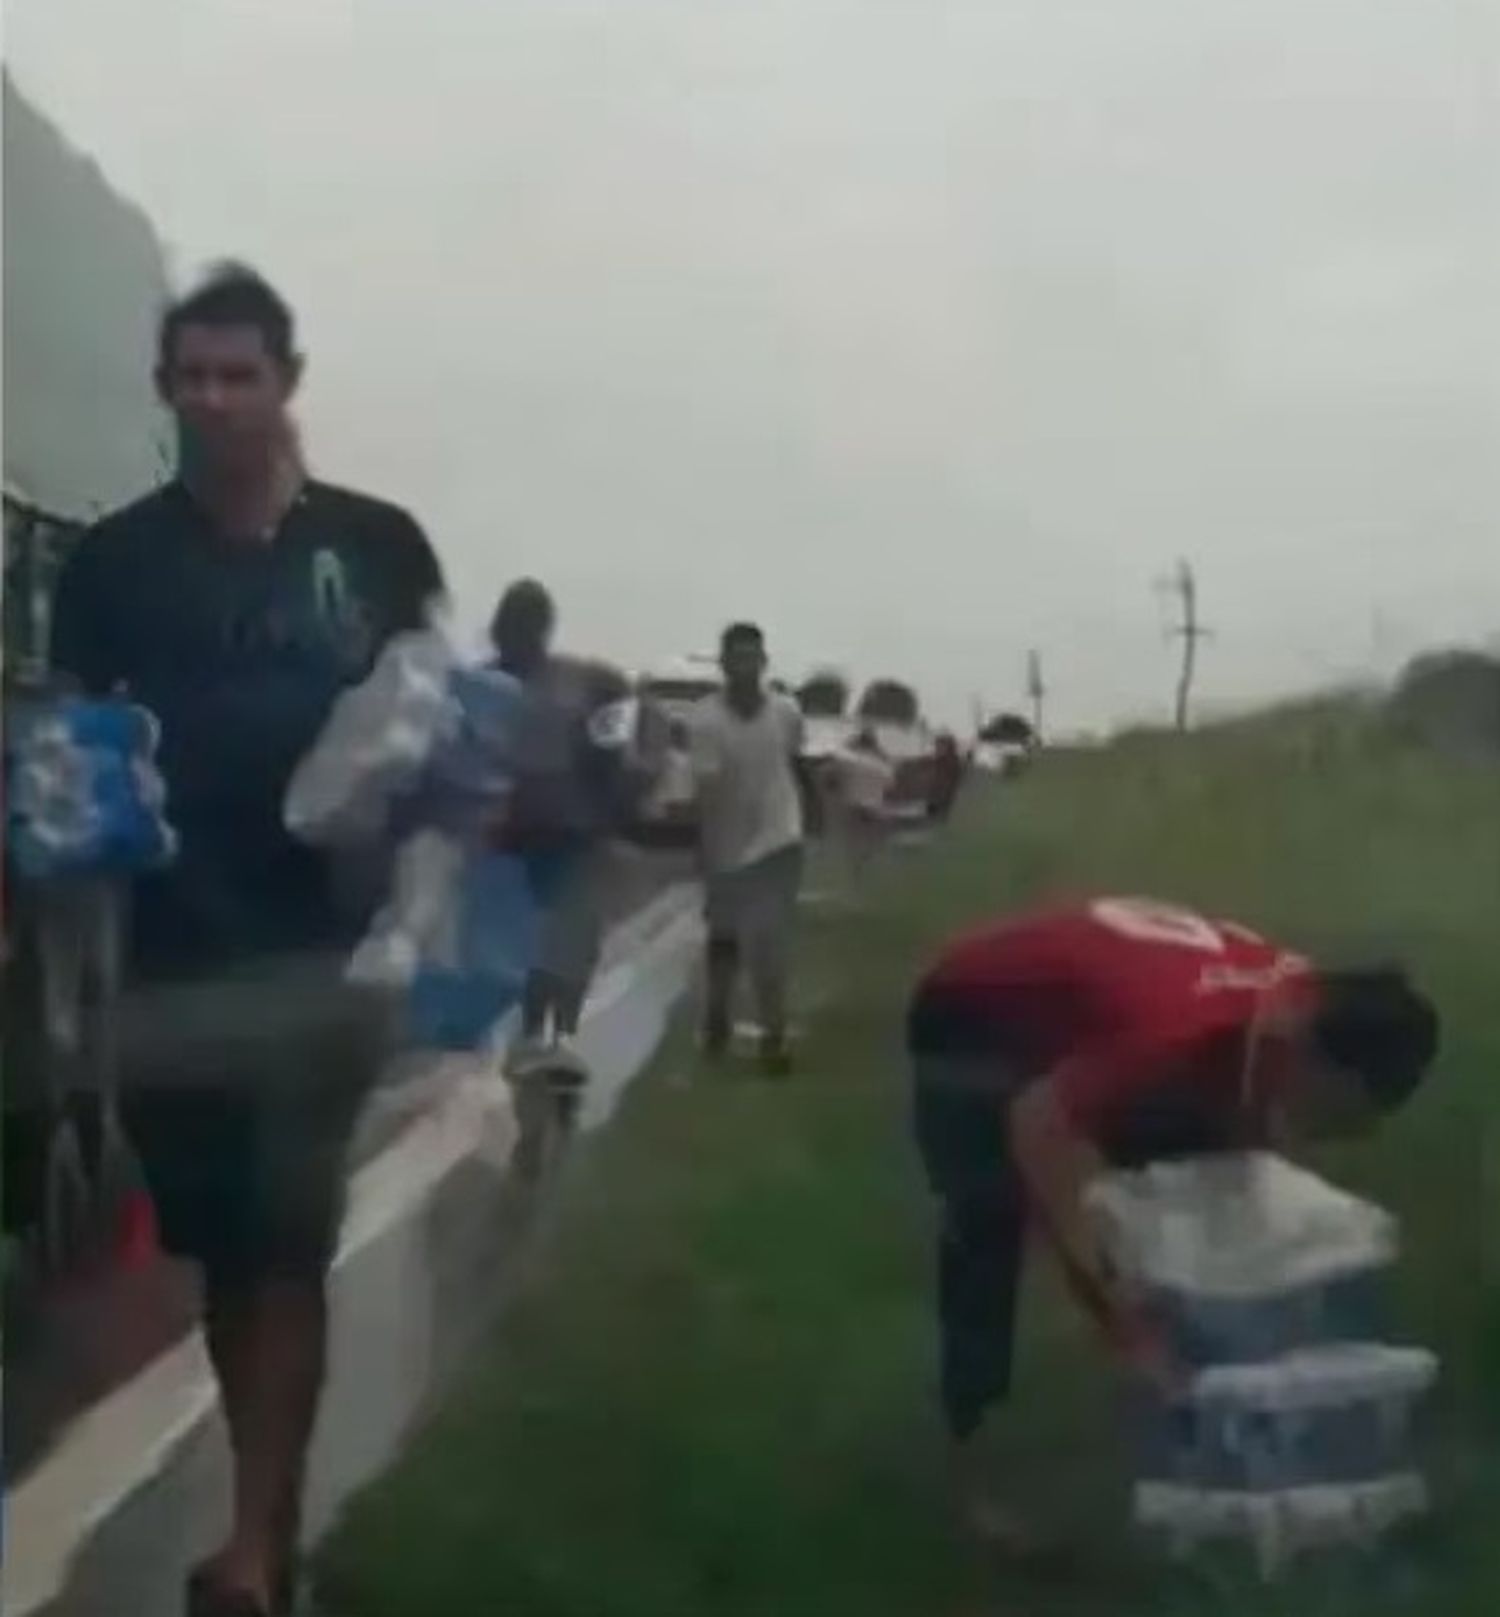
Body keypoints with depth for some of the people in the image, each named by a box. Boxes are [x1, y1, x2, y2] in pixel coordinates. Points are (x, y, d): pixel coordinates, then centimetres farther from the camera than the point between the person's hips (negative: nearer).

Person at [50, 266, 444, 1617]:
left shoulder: (375, 543, 3)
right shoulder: (115, 557, 5)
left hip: (325, 944, -2)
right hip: (178, 948, 2)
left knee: (288, 1246, -2)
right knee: (220, 1246, 11)